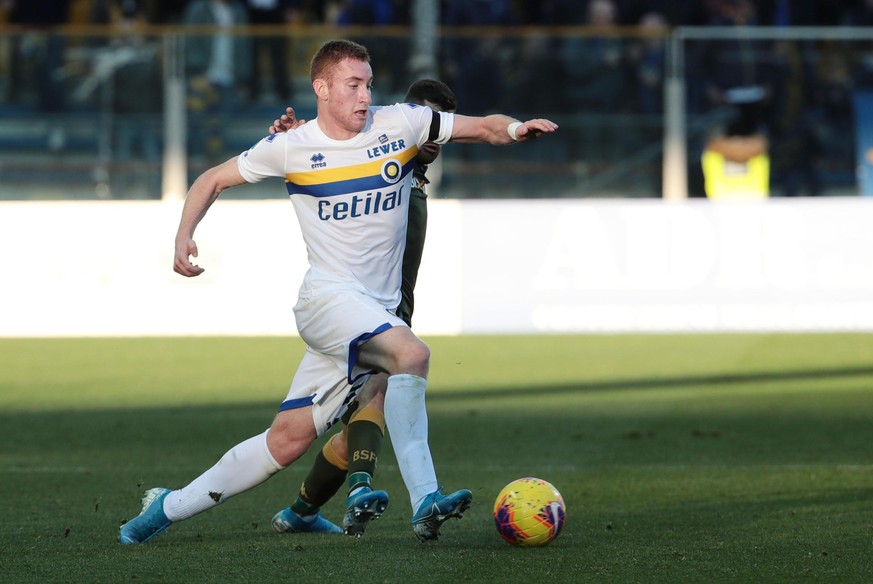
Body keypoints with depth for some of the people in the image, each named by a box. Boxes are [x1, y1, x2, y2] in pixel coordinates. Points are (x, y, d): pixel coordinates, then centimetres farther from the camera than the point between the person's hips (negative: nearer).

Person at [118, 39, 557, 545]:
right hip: (328, 299, -4)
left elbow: (484, 127, 4)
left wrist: (514, 129, -18)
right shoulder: (291, 147, 0)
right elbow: (213, 180, 13)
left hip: (380, 309, 4)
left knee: (290, 438, 1)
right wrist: (184, 236, -3)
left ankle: (169, 507, 13)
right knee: (412, 352, -32)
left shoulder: (399, 124, 3)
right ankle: (425, 501, -37)